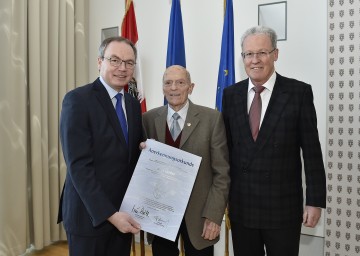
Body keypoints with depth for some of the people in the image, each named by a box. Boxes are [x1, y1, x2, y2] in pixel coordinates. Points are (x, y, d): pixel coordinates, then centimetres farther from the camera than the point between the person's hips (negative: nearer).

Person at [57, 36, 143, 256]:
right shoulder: (78, 100, -13)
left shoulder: (133, 104, 8)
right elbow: (79, 166, -19)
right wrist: (109, 214, -21)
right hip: (90, 215, -6)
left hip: (124, 212, 6)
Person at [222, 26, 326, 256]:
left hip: (283, 206, -2)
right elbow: (226, 147, 7)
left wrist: (315, 200, -6)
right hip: (240, 205, 3)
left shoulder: (299, 92, -6)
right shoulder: (231, 94, 3)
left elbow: (311, 151, -6)